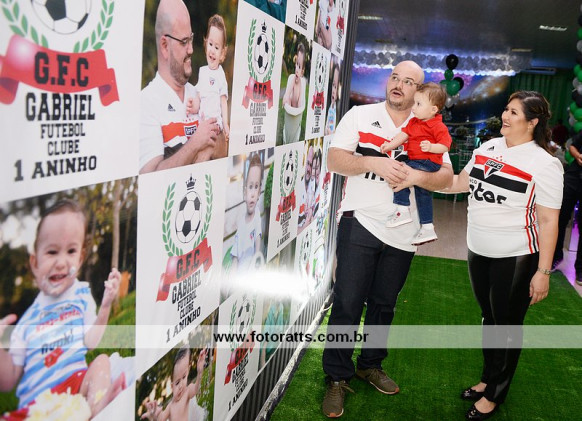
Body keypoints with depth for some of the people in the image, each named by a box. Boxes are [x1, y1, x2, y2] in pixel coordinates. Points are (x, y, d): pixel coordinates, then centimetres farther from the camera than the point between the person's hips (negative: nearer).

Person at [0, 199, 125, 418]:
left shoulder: (81, 294, 8)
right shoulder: (28, 319, 10)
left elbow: (91, 342, -2)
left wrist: (105, 306, -13)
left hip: (77, 385, 0)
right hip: (33, 404, 0)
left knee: (102, 360, -26)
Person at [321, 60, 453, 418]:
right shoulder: (360, 116, 1)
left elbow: (446, 177, -1)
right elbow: (334, 160, -8)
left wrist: (417, 176, -21)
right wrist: (373, 162, -23)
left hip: (401, 232, 3)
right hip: (360, 223, -2)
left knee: (384, 304, 16)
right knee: (348, 302, 0)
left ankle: (371, 365, 35)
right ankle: (338, 378, 14)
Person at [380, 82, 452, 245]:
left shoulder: (438, 126, -14)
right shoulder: (414, 122, 12)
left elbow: (445, 146, -18)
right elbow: (404, 134, 9)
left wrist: (431, 147, -33)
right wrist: (390, 145, -3)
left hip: (428, 163, -10)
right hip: (415, 161, 10)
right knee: (423, 193, 17)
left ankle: (402, 210, -17)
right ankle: (427, 228, 29)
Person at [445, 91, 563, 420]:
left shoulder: (544, 164, -15)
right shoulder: (488, 148, 4)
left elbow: (548, 221, -14)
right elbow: (461, 183, 15)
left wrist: (543, 272, -15)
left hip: (515, 257, -6)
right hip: (478, 251, 6)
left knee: (507, 325, 9)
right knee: (489, 317, 21)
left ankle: (495, 394, 27)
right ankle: (488, 378, 40)